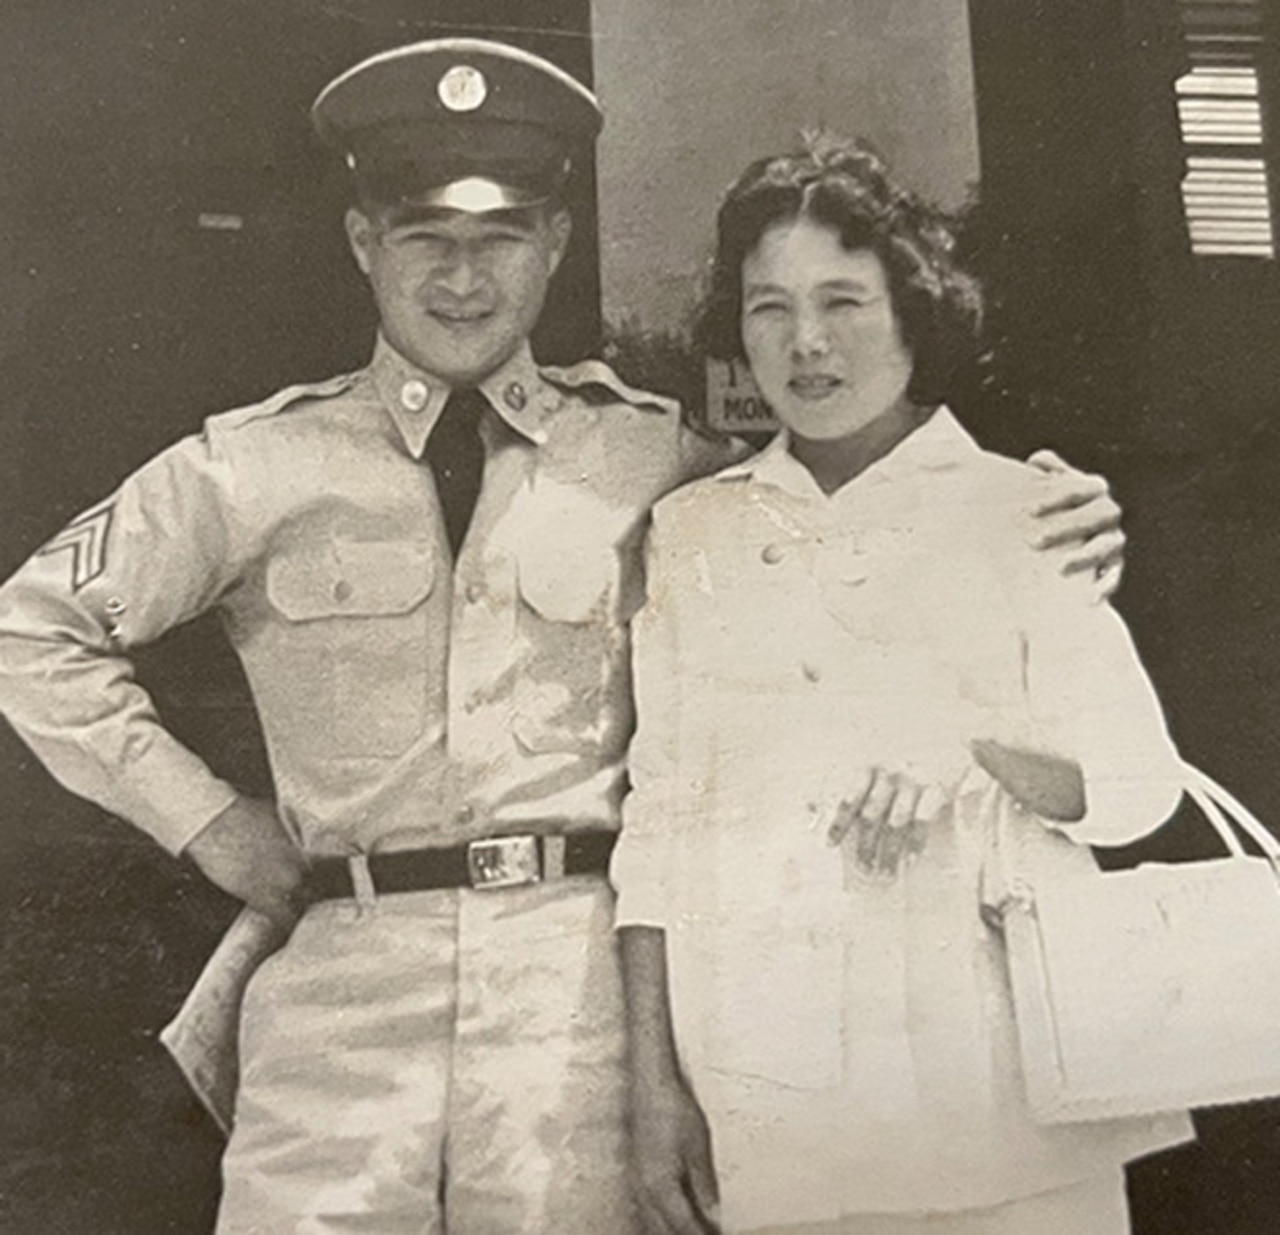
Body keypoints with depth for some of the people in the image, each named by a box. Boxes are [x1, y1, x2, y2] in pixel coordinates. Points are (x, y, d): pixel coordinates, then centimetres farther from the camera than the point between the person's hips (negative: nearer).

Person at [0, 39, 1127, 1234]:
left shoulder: (649, 458, 5)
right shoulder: (261, 468, 4)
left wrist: (1037, 531, -5)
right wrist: (207, 820, 7)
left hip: (581, 980, 0)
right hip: (343, 980, 0)